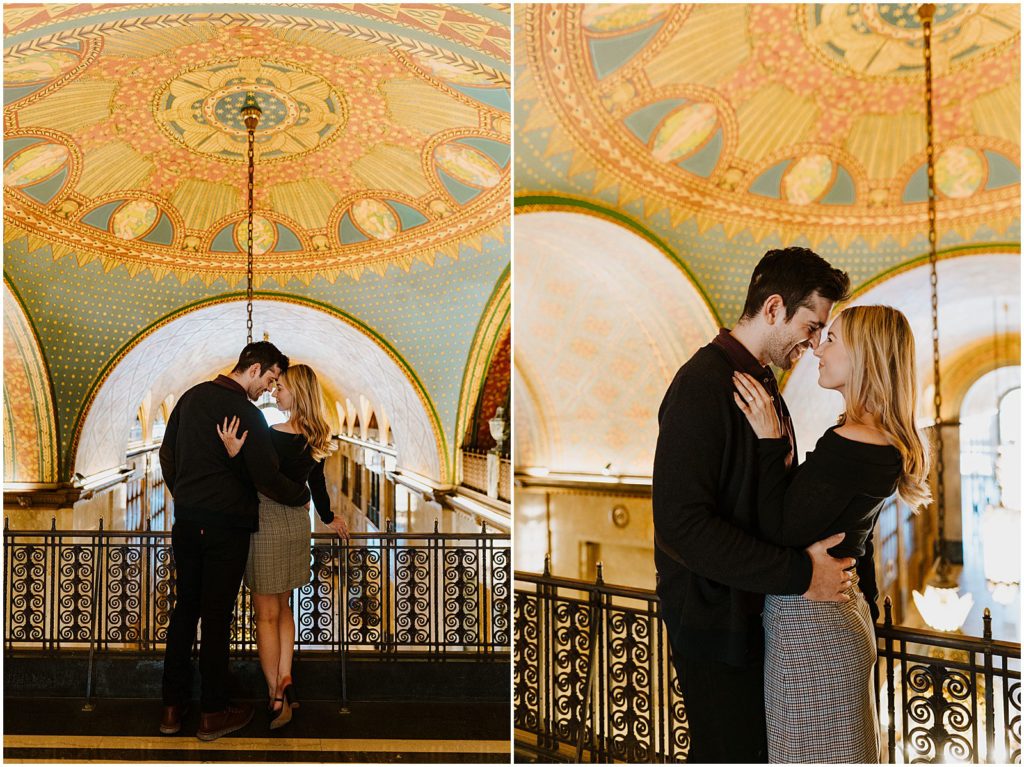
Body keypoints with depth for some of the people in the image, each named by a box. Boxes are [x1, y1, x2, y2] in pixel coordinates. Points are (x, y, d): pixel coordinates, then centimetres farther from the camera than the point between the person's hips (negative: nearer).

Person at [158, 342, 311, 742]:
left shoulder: (192, 396, 7)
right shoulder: (246, 412, -16)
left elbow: (167, 454, 15)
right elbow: (268, 478, -18)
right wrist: (303, 495, -1)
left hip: (186, 519, 7)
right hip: (226, 525, -7)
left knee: (185, 608, 14)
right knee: (217, 616, 3)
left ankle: (172, 707, 23)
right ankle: (213, 713, 15)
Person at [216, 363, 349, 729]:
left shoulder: (274, 435, -21)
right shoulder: (315, 438, 1)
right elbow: (317, 483, 11)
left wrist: (233, 452, -30)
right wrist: (329, 517, 26)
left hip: (268, 524, -7)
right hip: (298, 523, 7)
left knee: (266, 615, 4)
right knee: (282, 606, 21)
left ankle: (276, 699, 8)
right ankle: (285, 678, 13)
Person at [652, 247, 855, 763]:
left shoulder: (760, 381, 10)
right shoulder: (703, 384, -21)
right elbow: (680, 523, -28)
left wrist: (815, 560, 2)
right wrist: (799, 574, -23)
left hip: (755, 606, 9)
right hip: (716, 618, -9)